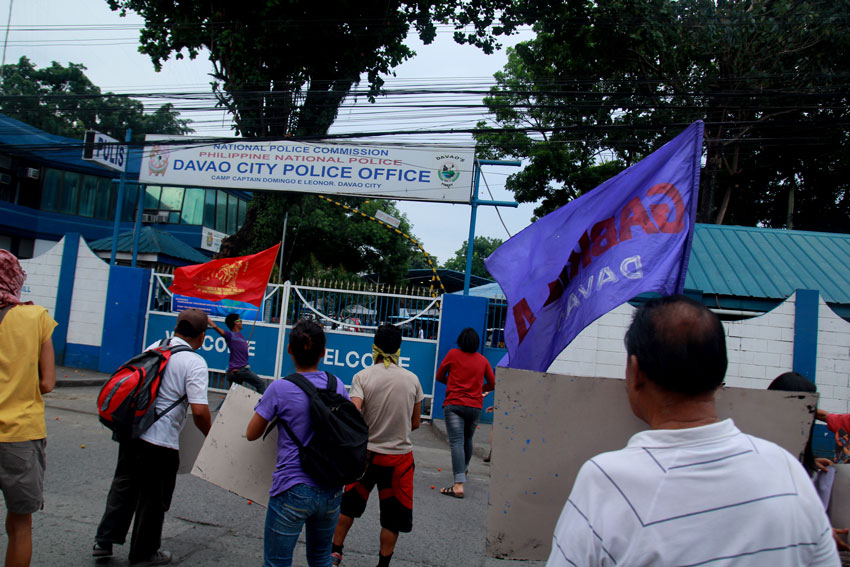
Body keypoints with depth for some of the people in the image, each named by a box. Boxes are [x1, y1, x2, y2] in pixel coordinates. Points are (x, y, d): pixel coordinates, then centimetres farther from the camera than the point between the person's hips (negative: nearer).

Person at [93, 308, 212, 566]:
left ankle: (104, 540, 30)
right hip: (160, 441, -6)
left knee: (123, 486, 24)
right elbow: (199, 410, -22)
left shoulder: (154, 347, 7)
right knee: (153, 498, 11)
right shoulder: (195, 363, -15)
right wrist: (210, 436, -3)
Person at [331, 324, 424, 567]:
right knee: (393, 516, 14)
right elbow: (415, 423, 3)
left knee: (349, 505, 21)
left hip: (366, 453, 0)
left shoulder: (362, 377, -10)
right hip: (399, 456, 0)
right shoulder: (412, 379, -3)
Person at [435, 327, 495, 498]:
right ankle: (464, 468, 46)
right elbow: (492, 384, 17)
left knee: (456, 442, -11)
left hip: (454, 404, -3)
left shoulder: (453, 354, 3)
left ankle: (459, 485, -21)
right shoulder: (483, 360, 9)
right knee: (467, 440, 23)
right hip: (475, 406, 3)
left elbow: (439, 376, 12)